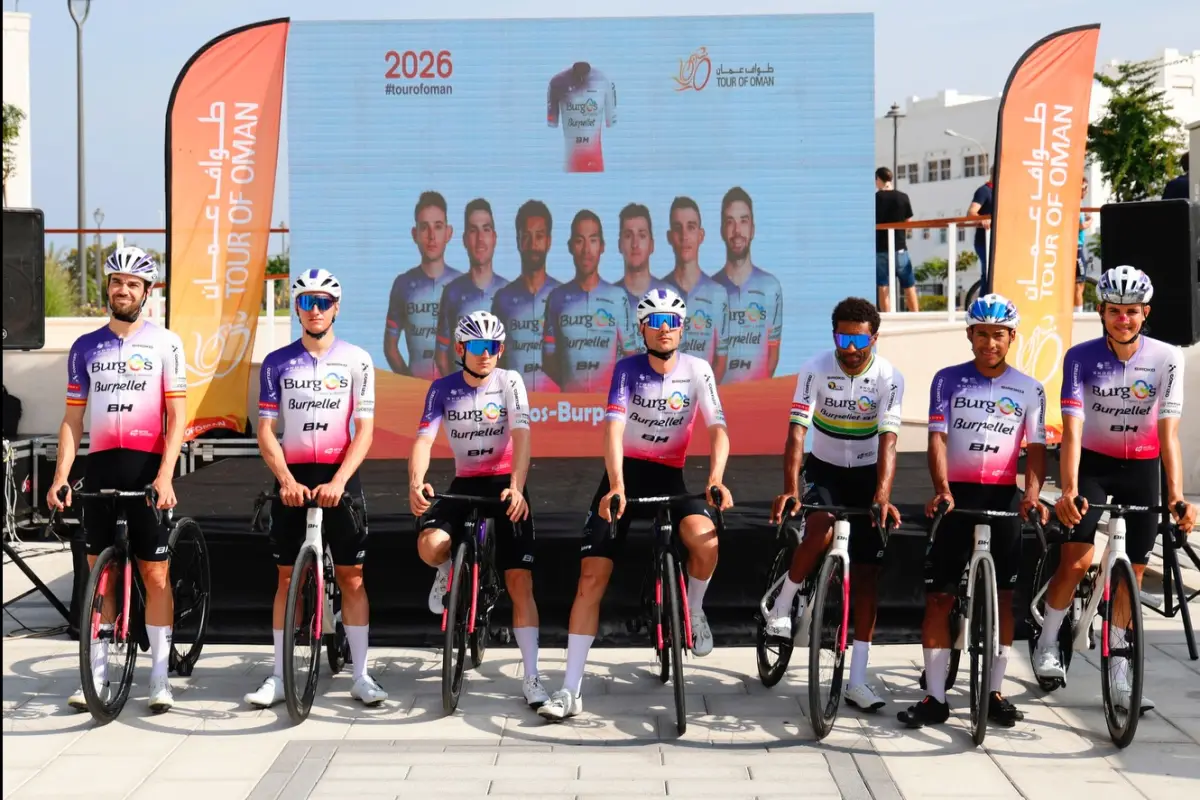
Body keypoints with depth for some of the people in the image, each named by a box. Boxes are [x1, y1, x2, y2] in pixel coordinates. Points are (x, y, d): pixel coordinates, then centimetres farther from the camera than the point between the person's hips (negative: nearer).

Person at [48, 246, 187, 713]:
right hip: (99, 466, 3)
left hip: (147, 467, -3)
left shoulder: (164, 344, 0)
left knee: (155, 573, -1)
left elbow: (177, 415, -4)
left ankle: (160, 677, 3)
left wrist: (165, 475, -15)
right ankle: (97, 674, 13)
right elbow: (73, 417, 10)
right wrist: (61, 476, -2)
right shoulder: (85, 347, 9)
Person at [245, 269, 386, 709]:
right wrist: (287, 480, -13)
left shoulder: (356, 359, 0)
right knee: (287, 578, 5)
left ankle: (361, 676, 7)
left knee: (351, 578, 1)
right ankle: (278, 676, 10)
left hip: (339, 477, -1)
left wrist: (338, 482, -16)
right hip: (293, 479, 1)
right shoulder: (277, 362, 4)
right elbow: (265, 430, 1)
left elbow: (365, 429, -4)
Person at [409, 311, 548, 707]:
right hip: (464, 484, 2)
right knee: (429, 545, -28)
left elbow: (521, 437, -17)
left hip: (505, 484, -1)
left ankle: (531, 677, -5)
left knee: (520, 581, -10)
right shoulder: (443, 388, -3)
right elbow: (424, 439, -13)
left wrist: (516, 488, -33)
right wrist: (416, 482, -33)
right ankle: (449, 571, 11)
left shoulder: (509, 381, -7)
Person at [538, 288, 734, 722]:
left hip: (669, 474, 0)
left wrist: (716, 479, -34)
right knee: (591, 577, -9)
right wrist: (616, 486, -37)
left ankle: (694, 610, 2)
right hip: (625, 473, 0)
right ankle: (571, 689, -5)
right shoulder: (628, 368, -9)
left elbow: (718, 429, -15)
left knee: (704, 539, -32)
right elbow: (614, 428, -22)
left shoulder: (696, 369, -6)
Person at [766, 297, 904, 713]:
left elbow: (887, 442, -25)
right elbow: (796, 433, -25)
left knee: (866, 574, -1)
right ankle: (782, 606, -8)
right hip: (823, 470, -1)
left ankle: (857, 680, 5)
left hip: (866, 475, 1)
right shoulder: (815, 370, -18)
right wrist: (790, 491, -39)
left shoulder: (889, 377, -18)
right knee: (820, 531, -34)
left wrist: (883, 496, -40)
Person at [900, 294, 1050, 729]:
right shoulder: (948, 380, 2)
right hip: (956, 495, -1)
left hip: (1002, 498, 1)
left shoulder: (1029, 390, 4)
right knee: (938, 596, -2)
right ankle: (935, 697, 3)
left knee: (1001, 598, 4)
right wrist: (942, 490, -20)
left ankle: (994, 691, 15)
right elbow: (937, 438, -5)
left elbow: (1036, 447, 0)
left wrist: (1032, 494, -17)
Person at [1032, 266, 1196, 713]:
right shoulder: (1081, 358, -17)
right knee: (1076, 560, -15)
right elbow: (1072, 427, -23)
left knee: (1132, 572, 4)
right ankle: (1047, 646, 9)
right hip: (1093, 463, -1)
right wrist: (1067, 490, -36)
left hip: (1141, 468, 1)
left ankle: (1119, 677, 13)